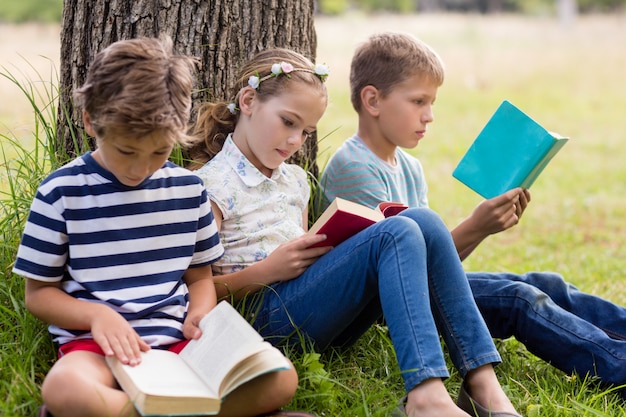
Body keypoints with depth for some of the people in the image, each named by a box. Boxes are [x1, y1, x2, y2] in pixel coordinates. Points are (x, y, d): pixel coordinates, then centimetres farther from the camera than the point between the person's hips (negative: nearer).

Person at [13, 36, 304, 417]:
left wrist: (199, 316, -3)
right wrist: (97, 314, -15)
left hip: (177, 341, 4)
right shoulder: (62, 192, 0)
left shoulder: (188, 188, 10)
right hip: (98, 343, -4)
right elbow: (39, 291, 4)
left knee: (281, 378, -22)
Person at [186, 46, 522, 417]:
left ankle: (483, 382, -23)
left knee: (423, 221, -13)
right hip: (264, 313, -7)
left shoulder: (295, 180, 23)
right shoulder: (211, 185, -3)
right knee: (396, 233, -24)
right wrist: (268, 271, -18)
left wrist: (327, 251, 4)